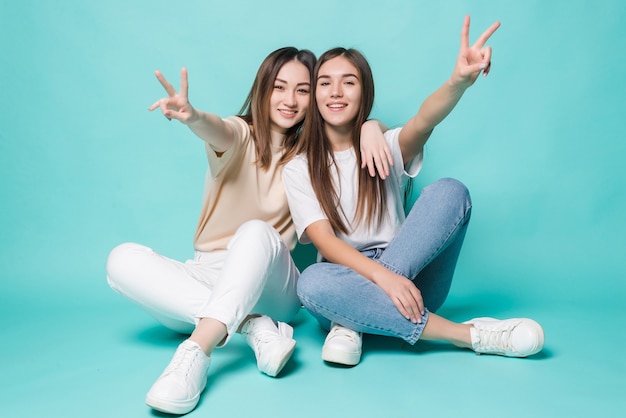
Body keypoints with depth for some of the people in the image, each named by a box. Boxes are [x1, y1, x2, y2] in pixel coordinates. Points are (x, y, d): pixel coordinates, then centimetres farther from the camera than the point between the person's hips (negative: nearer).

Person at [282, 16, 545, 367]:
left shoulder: (387, 147, 6)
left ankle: (354, 321, -24)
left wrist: (459, 80, -42)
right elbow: (323, 240, -12)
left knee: (449, 191, -21)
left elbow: (423, 122, -19)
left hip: (407, 283, 1)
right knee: (313, 282, -36)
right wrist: (384, 277, -28)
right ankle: (467, 335, -28)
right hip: (346, 278, -1)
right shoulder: (299, 169, 2)